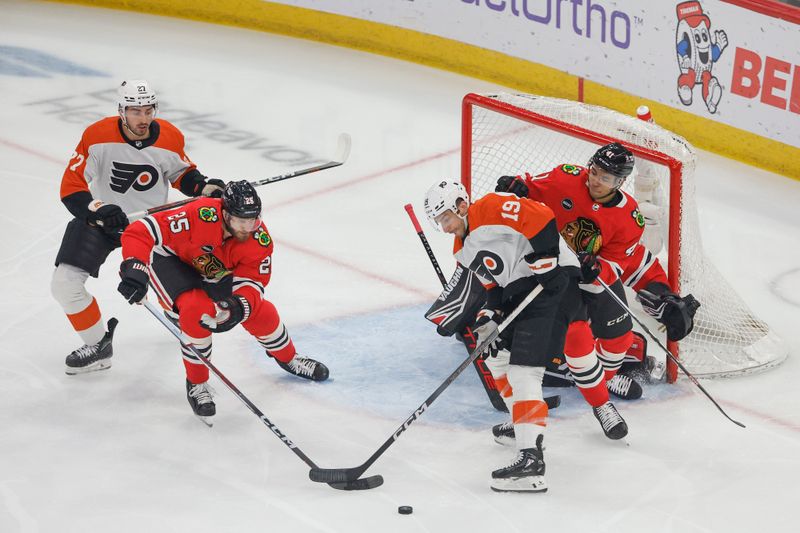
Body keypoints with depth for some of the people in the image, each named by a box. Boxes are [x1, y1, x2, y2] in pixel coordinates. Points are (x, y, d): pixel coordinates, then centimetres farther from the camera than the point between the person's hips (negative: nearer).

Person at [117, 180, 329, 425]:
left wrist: (239, 306, -43)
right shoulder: (199, 216, -41)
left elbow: (253, 283, -21)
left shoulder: (260, 240, -25)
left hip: (214, 273, 5)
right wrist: (134, 269, -54)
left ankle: (288, 358, 35)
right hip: (171, 258, -5)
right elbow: (140, 232, -40)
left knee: (262, 312, 1)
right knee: (197, 309, -30)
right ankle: (196, 383, -8)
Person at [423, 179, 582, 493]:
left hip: (552, 278, -11)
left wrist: (545, 262, -24)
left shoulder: (492, 209, -13)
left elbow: (543, 219, -21)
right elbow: (494, 284, 19)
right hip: (519, 289, 11)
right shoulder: (464, 252, 17)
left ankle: (531, 458, -27)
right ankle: (524, 421, 40)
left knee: (523, 368, -19)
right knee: (497, 358, 23)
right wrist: (490, 316, 3)